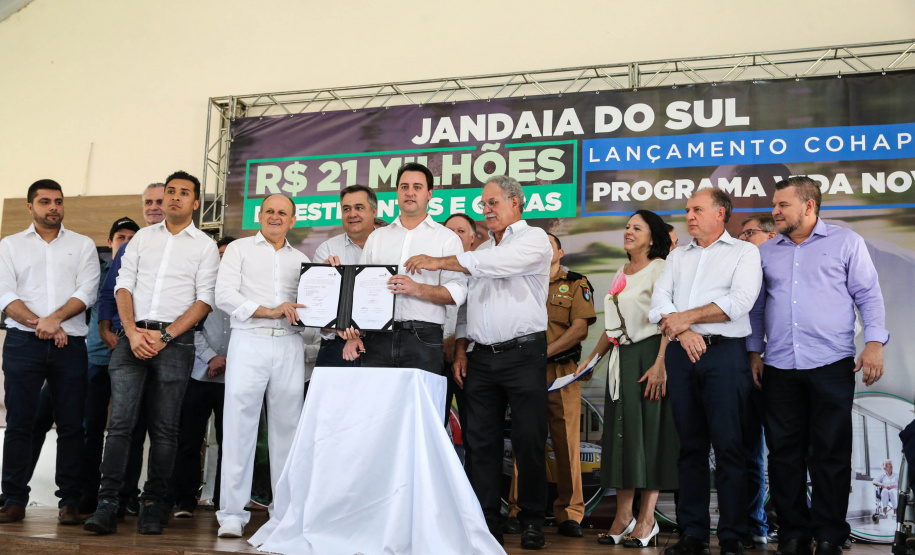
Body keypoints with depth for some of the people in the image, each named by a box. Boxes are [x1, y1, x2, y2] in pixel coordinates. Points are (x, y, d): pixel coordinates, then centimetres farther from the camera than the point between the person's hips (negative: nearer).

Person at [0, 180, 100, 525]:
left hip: (70, 344, 0)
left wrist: (54, 319, -14)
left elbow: (87, 292, 0)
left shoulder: (82, 245, 13)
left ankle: (69, 501, 6)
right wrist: (37, 323, -12)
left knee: (71, 425, 0)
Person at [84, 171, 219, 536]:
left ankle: (153, 505, 9)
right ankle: (107, 504, -6)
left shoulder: (205, 246, 8)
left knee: (164, 428, 1)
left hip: (175, 339, -1)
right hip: (133, 336, 2)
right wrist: (133, 332, -7)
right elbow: (124, 286, 9)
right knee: (121, 420, -7)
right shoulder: (143, 237, 15)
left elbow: (204, 301, 0)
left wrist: (164, 336, -10)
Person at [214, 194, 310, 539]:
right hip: (249, 342, -2)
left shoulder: (300, 259, 20)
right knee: (240, 426, -5)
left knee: (287, 426, 2)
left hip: (289, 346, 3)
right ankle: (232, 514, -1)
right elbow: (225, 295, -1)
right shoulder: (239, 249, 12)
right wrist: (269, 311, -11)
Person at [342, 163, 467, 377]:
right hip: (377, 337, 3)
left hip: (423, 340, -2)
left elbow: (457, 292, -3)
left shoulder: (447, 238, 8)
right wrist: (352, 335, 4)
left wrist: (417, 289, -17)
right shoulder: (376, 237, 18)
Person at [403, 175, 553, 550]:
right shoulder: (480, 251, 21)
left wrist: (440, 262, -16)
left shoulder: (534, 239, -1)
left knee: (529, 442, -3)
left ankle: (531, 523, 7)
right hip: (481, 357, 6)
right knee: (482, 442, 5)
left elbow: (498, 264, -19)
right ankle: (486, 523, 11)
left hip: (523, 353, -6)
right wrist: (461, 349, 11)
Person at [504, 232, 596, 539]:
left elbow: (580, 329, -3)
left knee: (567, 442, -3)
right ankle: (518, 511, 4)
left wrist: (545, 352, -12)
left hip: (562, 371, -2)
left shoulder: (576, 284, 9)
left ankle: (569, 514, 4)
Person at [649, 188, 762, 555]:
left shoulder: (744, 252, 7)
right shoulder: (677, 257, 21)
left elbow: (739, 301, -9)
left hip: (724, 351, -4)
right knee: (690, 445, 6)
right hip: (681, 355, 4)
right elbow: (659, 303, 8)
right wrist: (682, 332, -10)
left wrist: (686, 316, -7)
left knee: (728, 445, -6)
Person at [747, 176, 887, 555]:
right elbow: (757, 307, 17)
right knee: (784, 452, 5)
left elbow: (868, 295, 2)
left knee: (831, 452, 1)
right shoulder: (766, 252, 15)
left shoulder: (846, 242, 6)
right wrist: (754, 351, 10)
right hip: (779, 368, 3)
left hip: (831, 364, -3)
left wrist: (874, 343, -8)